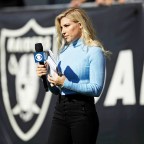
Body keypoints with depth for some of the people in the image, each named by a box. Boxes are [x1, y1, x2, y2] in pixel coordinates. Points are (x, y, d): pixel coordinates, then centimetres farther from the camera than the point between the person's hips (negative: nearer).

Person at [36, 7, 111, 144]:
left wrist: (65, 83, -20)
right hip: (60, 108, 6)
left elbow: (96, 89, -15)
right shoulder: (64, 50, 14)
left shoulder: (94, 51, -6)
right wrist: (46, 74, 2)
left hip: (82, 110, -6)